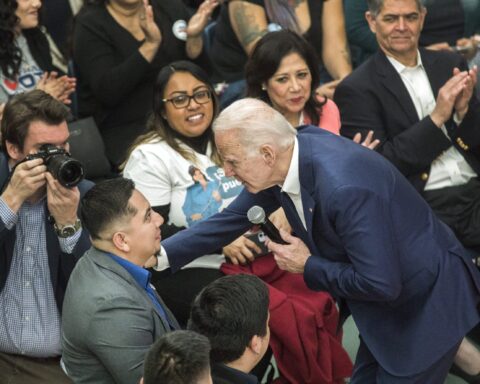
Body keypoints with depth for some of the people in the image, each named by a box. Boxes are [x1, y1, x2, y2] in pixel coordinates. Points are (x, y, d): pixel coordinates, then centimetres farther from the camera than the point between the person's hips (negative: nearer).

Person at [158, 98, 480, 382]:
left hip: (426, 302, -9)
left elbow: (381, 284, -32)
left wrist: (308, 266, -19)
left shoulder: (344, 188, -37)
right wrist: (160, 254, 0)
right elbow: (233, 218, 5)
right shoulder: (296, 148, -10)